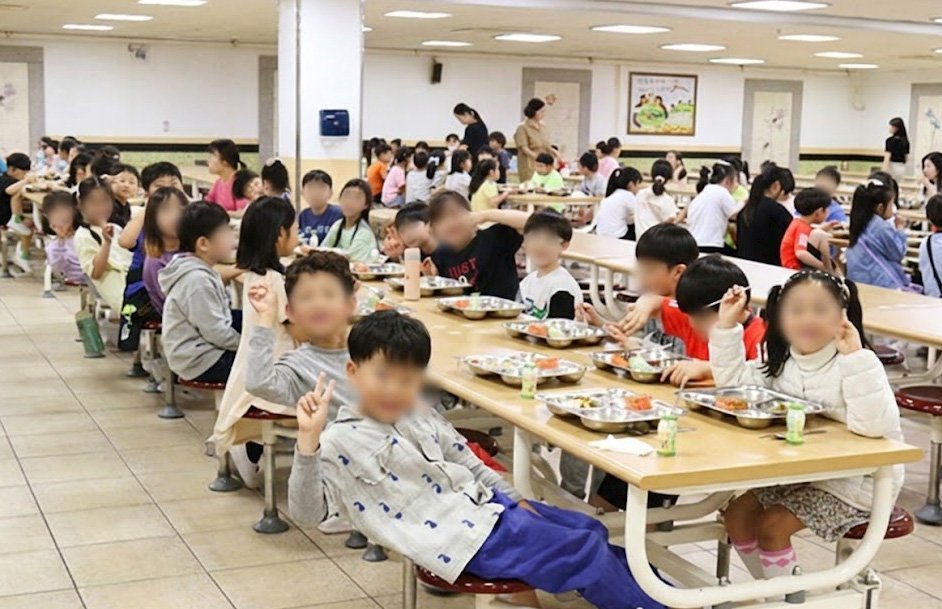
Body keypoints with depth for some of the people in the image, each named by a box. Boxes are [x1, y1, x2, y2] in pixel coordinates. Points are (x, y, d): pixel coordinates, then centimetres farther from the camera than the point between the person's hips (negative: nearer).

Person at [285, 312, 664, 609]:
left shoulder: (423, 418, 12)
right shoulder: (339, 442, -11)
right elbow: (307, 512, -21)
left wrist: (514, 498, 12)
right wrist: (308, 441, -34)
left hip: (488, 504, 8)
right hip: (467, 536, -8)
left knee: (591, 530, 15)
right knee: (585, 551, -11)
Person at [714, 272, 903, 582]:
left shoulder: (853, 365, -24)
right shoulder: (782, 363, 0)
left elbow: (872, 425, -38)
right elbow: (733, 381, 5)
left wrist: (856, 357, -42)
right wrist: (727, 325, -5)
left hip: (856, 483, -8)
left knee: (772, 526, -16)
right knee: (737, 514, 2)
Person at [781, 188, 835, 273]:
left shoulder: (797, 222, 8)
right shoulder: (803, 227, -18)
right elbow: (800, 253, -33)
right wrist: (824, 268, -28)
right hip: (797, 268, -10)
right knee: (819, 235, -20)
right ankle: (830, 272, -9)